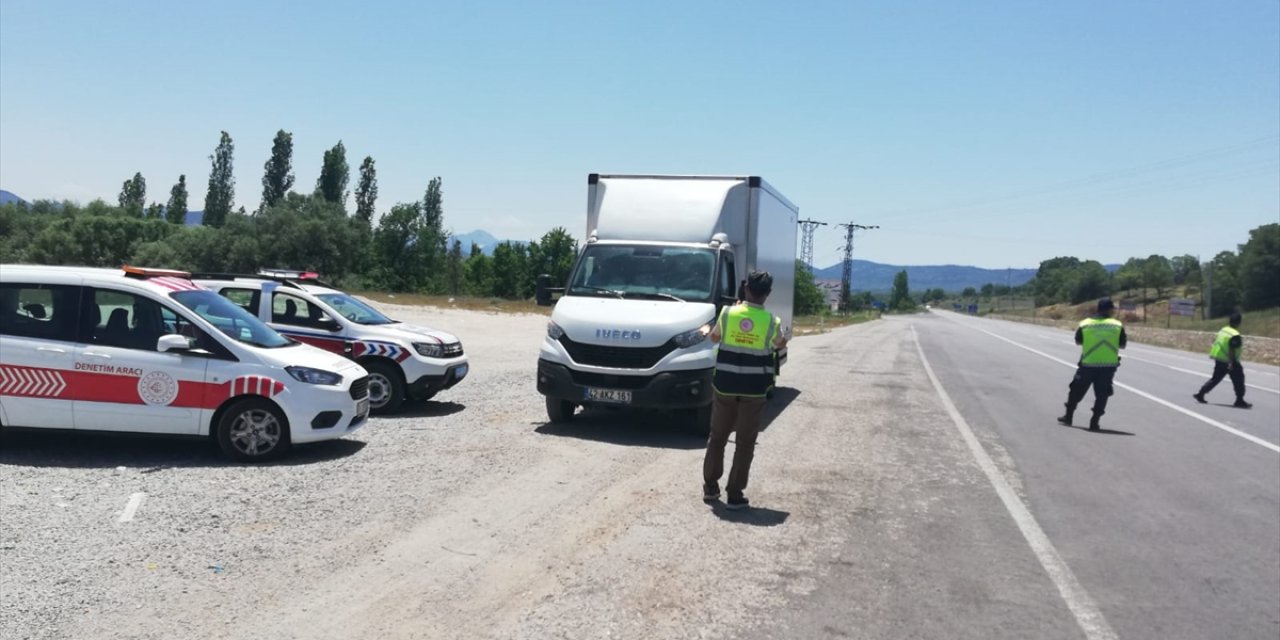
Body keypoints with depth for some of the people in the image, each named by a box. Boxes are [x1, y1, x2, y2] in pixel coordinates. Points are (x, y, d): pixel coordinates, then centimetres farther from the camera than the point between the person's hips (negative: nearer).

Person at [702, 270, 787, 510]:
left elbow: (714, 337, 13)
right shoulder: (771, 321, -8)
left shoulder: (727, 312, -6)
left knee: (717, 437, 16)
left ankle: (710, 487, 24)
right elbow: (780, 344, 13)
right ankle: (735, 494, 6)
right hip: (754, 389, -1)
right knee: (745, 443, 5)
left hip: (725, 385, 2)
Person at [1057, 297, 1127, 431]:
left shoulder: (1085, 324, -2)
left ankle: (1068, 416, 20)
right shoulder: (1117, 325, -1)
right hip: (1109, 365, 0)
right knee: (1102, 394, 8)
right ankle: (1094, 422, 6)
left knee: (1077, 390, 14)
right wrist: (1125, 338, 24)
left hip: (1088, 364, 0)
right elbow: (1122, 345, 5)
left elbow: (1078, 341, 10)